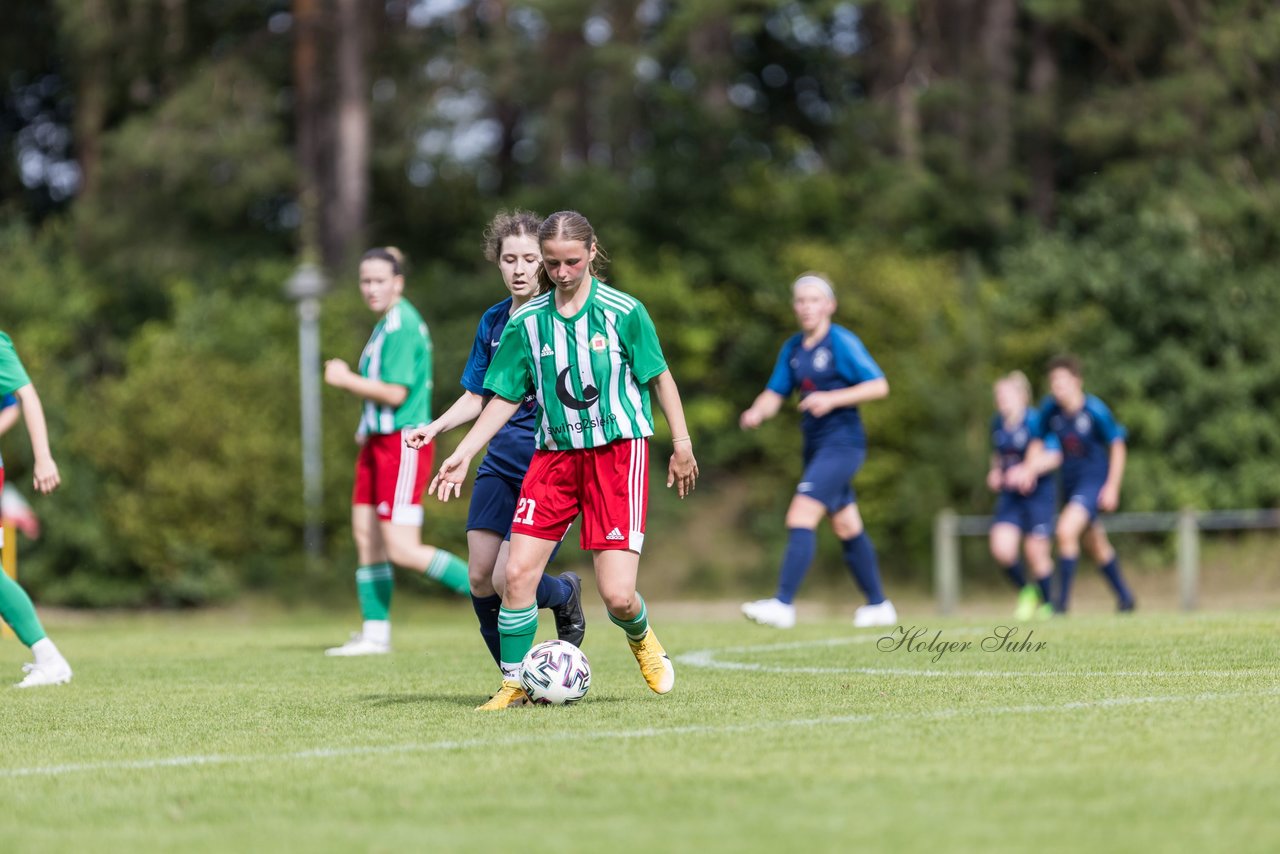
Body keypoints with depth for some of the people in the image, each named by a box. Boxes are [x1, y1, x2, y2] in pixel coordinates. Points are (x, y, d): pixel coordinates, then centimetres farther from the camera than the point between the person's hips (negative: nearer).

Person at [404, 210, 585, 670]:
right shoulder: (493, 322, 9)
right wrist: (435, 427, 3)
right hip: (499, 468, 6)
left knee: (509, 581, -14)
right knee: (480, 580, -1)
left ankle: (565, 594, 21)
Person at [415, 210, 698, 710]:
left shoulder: (623, 311, -5)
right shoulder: (527, 323, 2)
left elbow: (660, 377, 5)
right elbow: (505, 398, 8)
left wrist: (682, 444, 4)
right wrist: (462, 454, 0)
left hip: (619, 450, -3)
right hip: (555, 455, 3)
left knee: (617, 594, -10)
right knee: (518, 572, -11)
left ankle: (641, 639, 26)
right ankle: (513, 684, 6)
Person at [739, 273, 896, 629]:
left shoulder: (842, 342, -10)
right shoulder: (793, 348, 11)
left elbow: (879, 386, -12)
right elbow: (775, 394, 12)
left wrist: (833, 399, -21)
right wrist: (757, 413, -10)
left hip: (841, 442, -8)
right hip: (816, 446, 8)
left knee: (801, 517, -18)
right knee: (847, 527, 14)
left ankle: (783, 603, -22)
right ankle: (878, 605, 25)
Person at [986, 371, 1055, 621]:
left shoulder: (1035, 421, -13)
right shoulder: (998, 423, 7)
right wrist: (995, 472, 5)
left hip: (1038, 491, -5)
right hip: (1010, 494, 5)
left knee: (1036, 552, -3)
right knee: (1001, 548, -12)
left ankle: (1047, 603, 18)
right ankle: (1027, 591, 14)